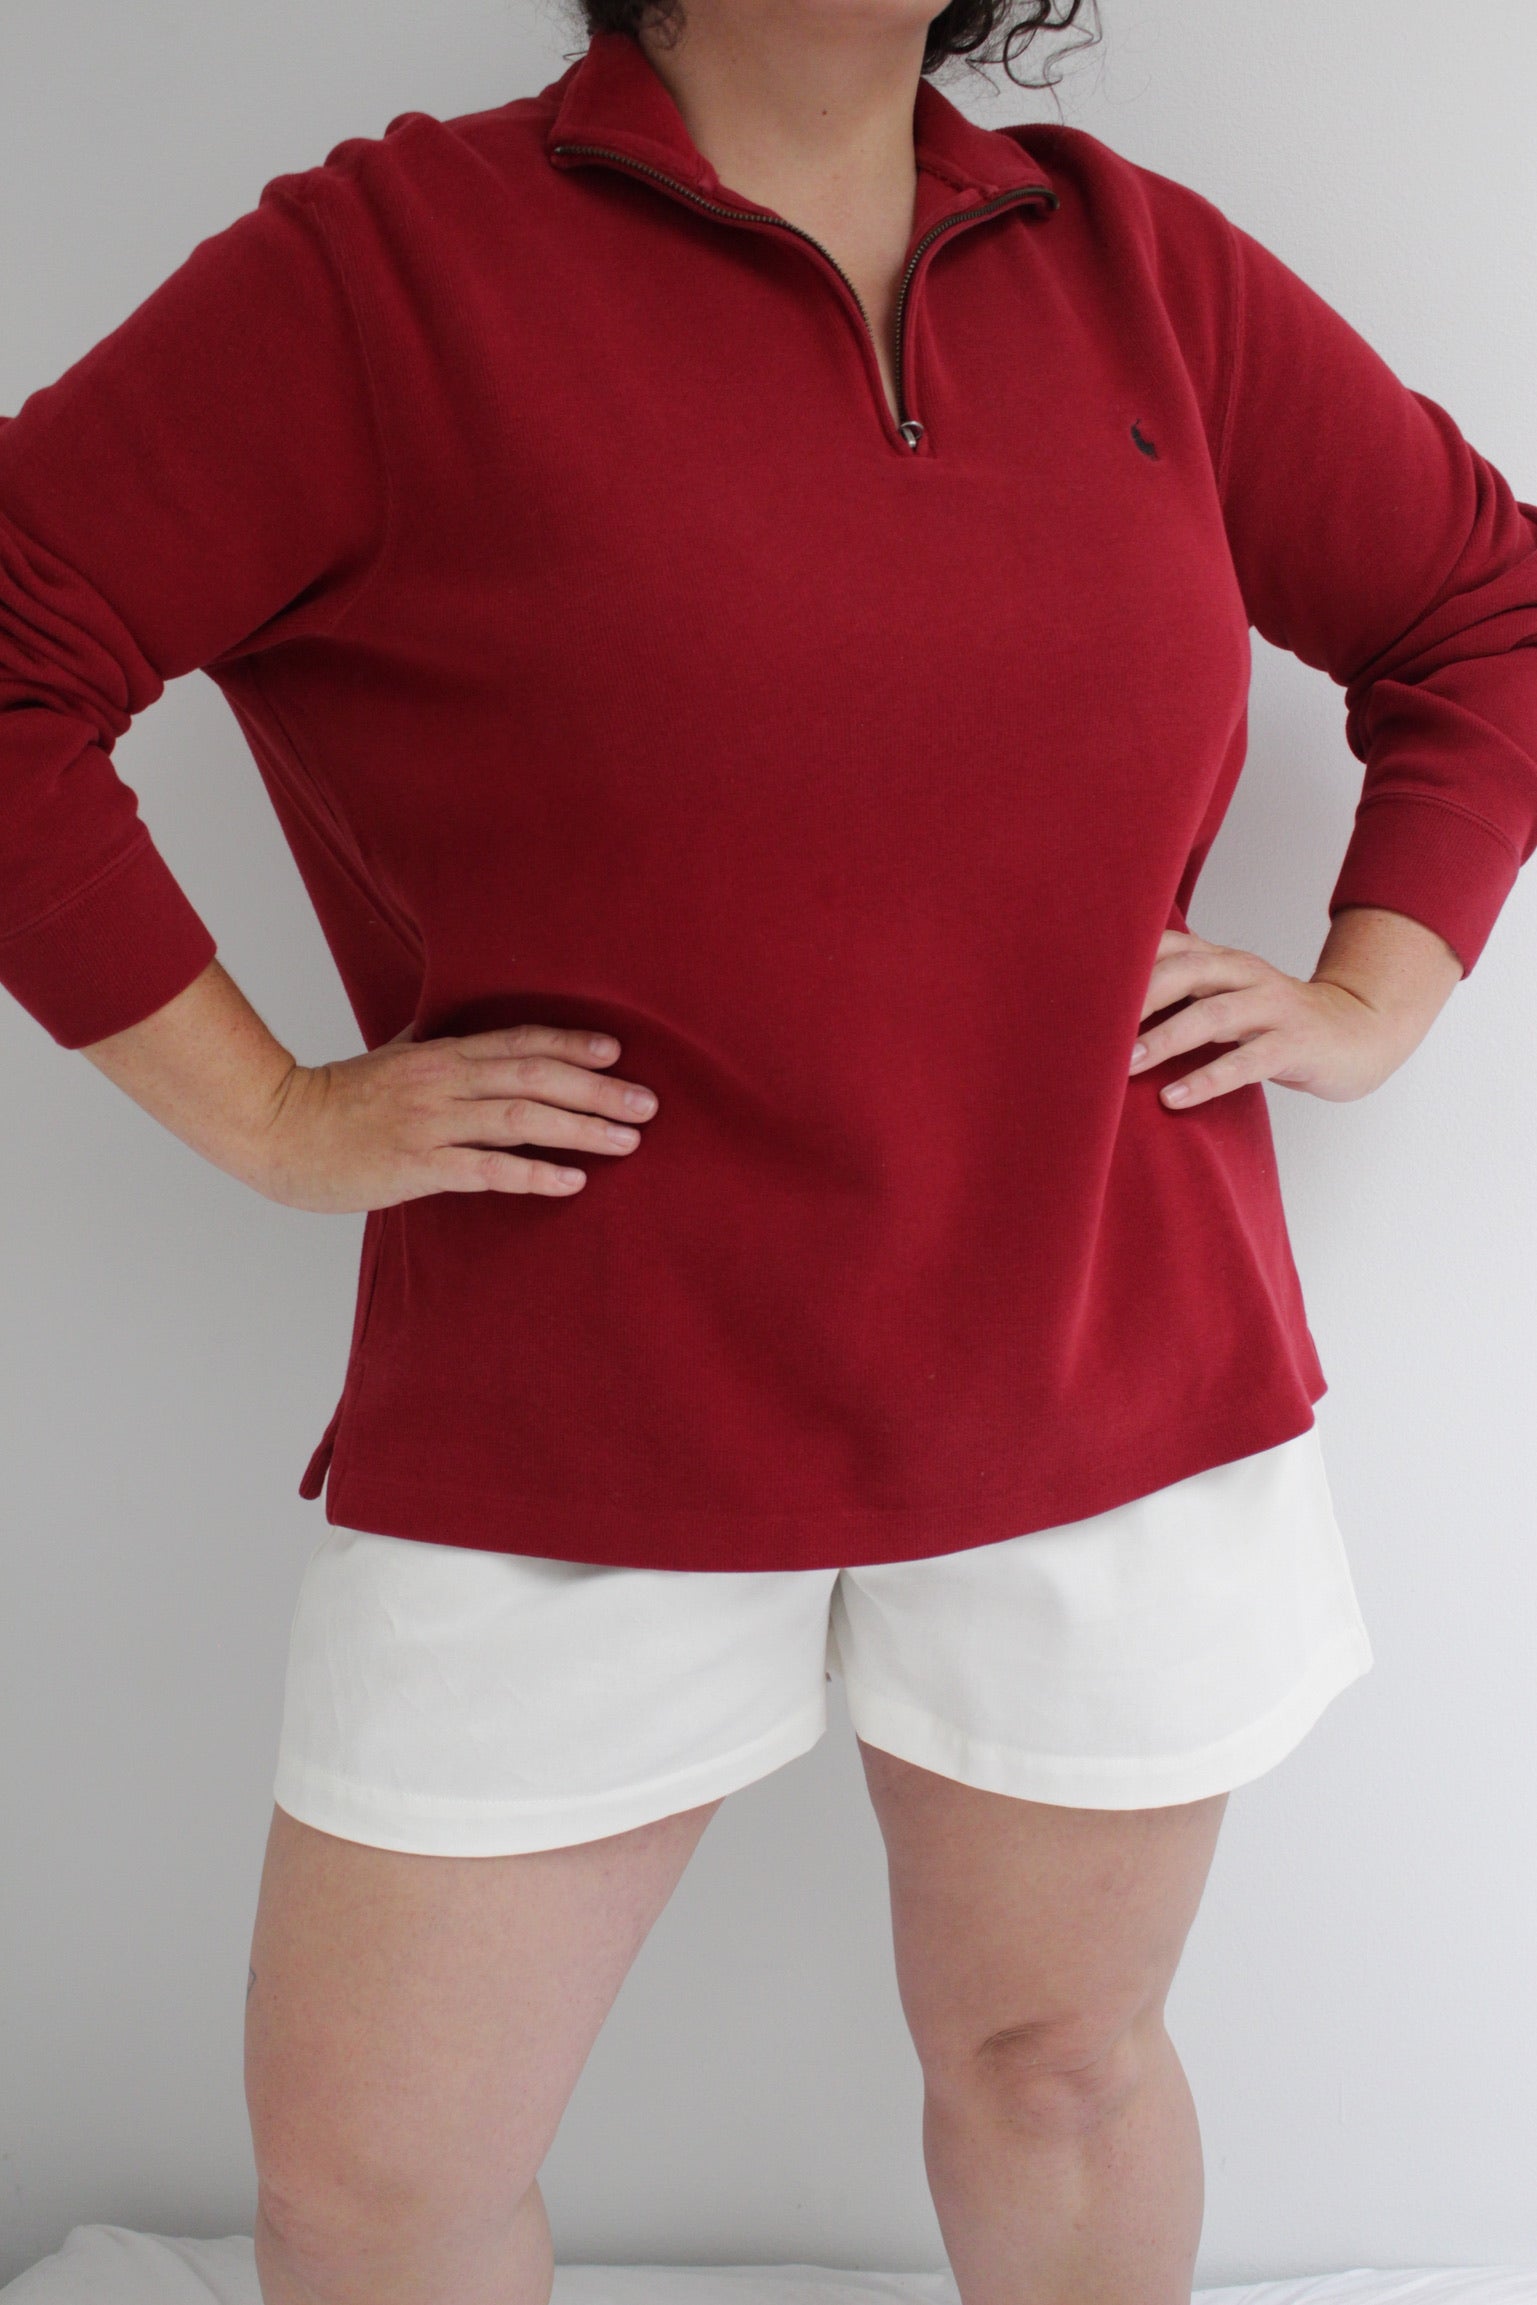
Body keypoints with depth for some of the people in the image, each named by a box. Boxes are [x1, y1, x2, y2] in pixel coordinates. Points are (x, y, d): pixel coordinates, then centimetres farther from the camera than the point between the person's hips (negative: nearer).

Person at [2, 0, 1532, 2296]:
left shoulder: (1145, 268, 6)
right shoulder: (389, 265, -6)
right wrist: (263, 1109, -11)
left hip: (1114, 1387, 3)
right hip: (571, 1412, -2)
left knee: (1055, 2054, 18)